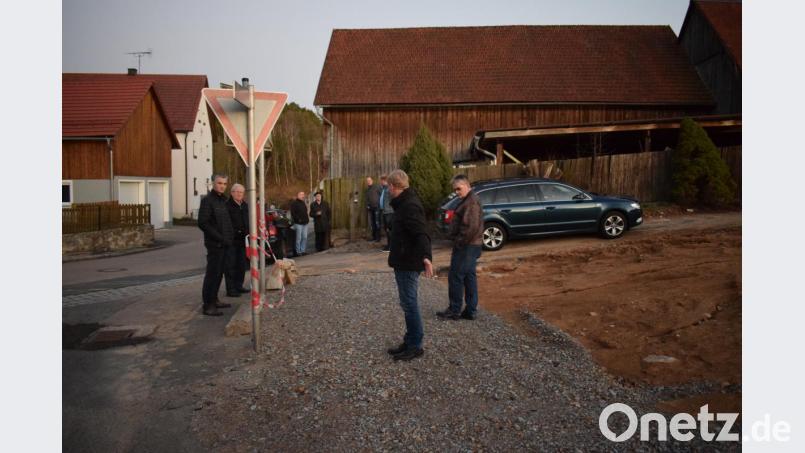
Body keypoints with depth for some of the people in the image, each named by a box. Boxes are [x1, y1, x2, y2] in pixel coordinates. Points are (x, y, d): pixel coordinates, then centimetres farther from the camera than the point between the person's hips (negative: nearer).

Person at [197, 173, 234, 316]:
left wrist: (230, 236, 10)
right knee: (212, 273, -6)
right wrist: (220, 238, -19)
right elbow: (203, 223, -18)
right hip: (214, 244, -9)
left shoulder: (223, 200, 16)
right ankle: (207, 305, -2)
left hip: (223, 244, 9)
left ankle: (214, 300, 25)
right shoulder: (207, 200, -11)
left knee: (219, 272, 14)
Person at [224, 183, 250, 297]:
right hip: (231, 240, -7)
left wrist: (248, 234, 10)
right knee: (230, 265, -3)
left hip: (242, 240, 8)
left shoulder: (245, 206, 14)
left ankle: (239, 286, 24)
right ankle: (230, 289, 1)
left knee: (242, 265, 13)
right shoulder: (227, 205, -10)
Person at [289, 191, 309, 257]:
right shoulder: (294, 203, -6)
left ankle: (302, 250, 14)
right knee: (298, 238, -5)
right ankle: (298, 252, 0)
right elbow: (293, 213, -14)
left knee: (304, 237, 7)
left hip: (305, 223, 8)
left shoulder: (303, 203, 20)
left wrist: (307, 219, 15)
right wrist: (298, 219, -18)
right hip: (298, 223, -8)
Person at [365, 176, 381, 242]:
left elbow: (381, 196, -7)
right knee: (372, 223, 10)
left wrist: (380, 205, -11)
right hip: (370, 208, 6)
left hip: (377, 207, -6)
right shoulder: (367, 189, 14)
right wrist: (367, 206, 10)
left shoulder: (376, 187, -5)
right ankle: (374, 237, 18)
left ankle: (378, 237, 0)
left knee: (377, 223, -4)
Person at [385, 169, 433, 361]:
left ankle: (415, 346, 6)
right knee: (408, 304, 16)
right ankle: (410, 342, 27)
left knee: (409, 304, -3)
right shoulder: (404, 203, 13)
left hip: (408, 264, -11)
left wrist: (426, 256, -46)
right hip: (403, 263, 11)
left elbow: (421, 233, -33)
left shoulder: (410, 206, -20)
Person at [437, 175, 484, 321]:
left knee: (455, 277, -4)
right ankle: (470, 311, 18)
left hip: (465, 247, -11)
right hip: (470, 246, 11)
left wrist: (459, 242, -18)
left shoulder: (471, 202, -18)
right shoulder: (469, 200, 16)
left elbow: (471, 227, -26)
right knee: (469, 277, 12)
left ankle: (454, 311, 4)